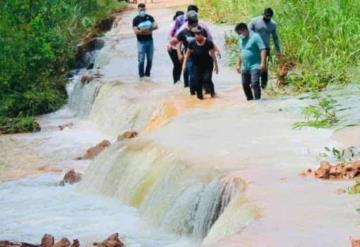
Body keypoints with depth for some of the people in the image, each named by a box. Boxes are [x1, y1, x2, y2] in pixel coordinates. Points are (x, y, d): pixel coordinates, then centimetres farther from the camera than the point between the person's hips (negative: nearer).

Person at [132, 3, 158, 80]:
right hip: (141, 42, -4)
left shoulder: (149, 17, 8)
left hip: (150, 41, 4)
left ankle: (147, 74, 19)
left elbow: (156, 26, -2)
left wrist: (150, 28, -21)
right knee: (141, 60, -5)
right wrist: (144, 31, -21)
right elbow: (136, 31, -11)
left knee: (150, 59, 7)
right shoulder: (136, 19, -2)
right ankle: (141, 75, 2)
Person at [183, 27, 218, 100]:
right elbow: (188, 54, 2)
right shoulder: (192, 43, -11)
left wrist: (216, 66, -5)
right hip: (197, 65, 2)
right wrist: (184, 64, 0)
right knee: (197, 81, -1)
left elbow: (213, 54, -8)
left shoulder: (208, 43, -16)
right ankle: (199, 95, 19)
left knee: (207, 79, -14)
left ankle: (212, 92, 13)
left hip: (207, 65, -2)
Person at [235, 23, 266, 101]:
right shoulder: (241, 39, 12)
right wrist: (239, 64, 23)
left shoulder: (255, 37, -10)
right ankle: (250, 100, 25)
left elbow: (263, 50, -15)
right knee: (245, 85, 11)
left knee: (255, 84, -17)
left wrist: (263, 63, -23)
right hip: (245, 67, 8)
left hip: (254, 67, -8)